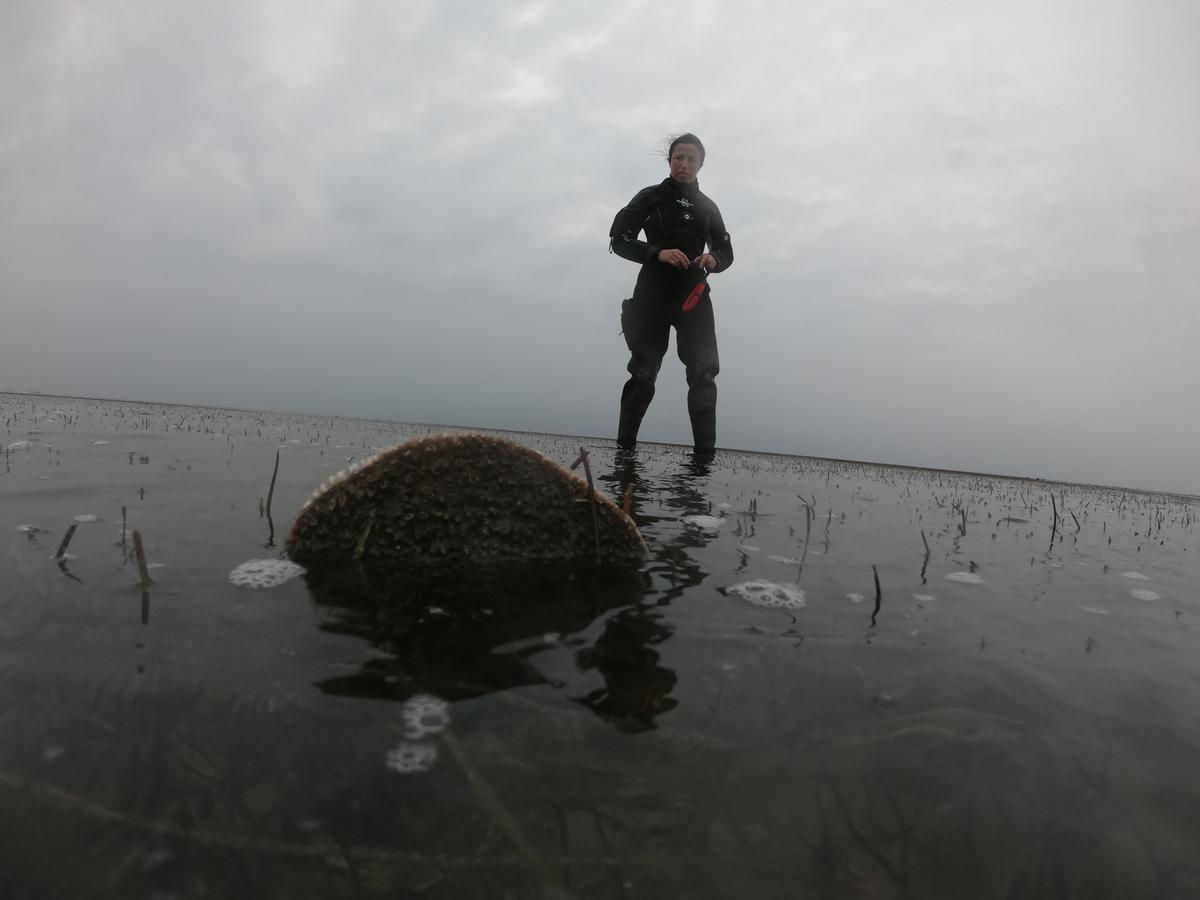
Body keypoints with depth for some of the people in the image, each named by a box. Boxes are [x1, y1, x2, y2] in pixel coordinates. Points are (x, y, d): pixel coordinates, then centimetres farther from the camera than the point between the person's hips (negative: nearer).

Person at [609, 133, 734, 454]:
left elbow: (727, 253, 18)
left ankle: (705, 451, -9)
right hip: (654, 294, -2)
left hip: (694, 295, 3)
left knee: (703, 372, -9)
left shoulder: (708, 206, 16)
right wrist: (658, 253, -18)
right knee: (643, 371, -2)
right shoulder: (651, 196, 6)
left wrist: (713, 259, -7)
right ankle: (624, 446, 6)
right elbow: (619, 240, -1)